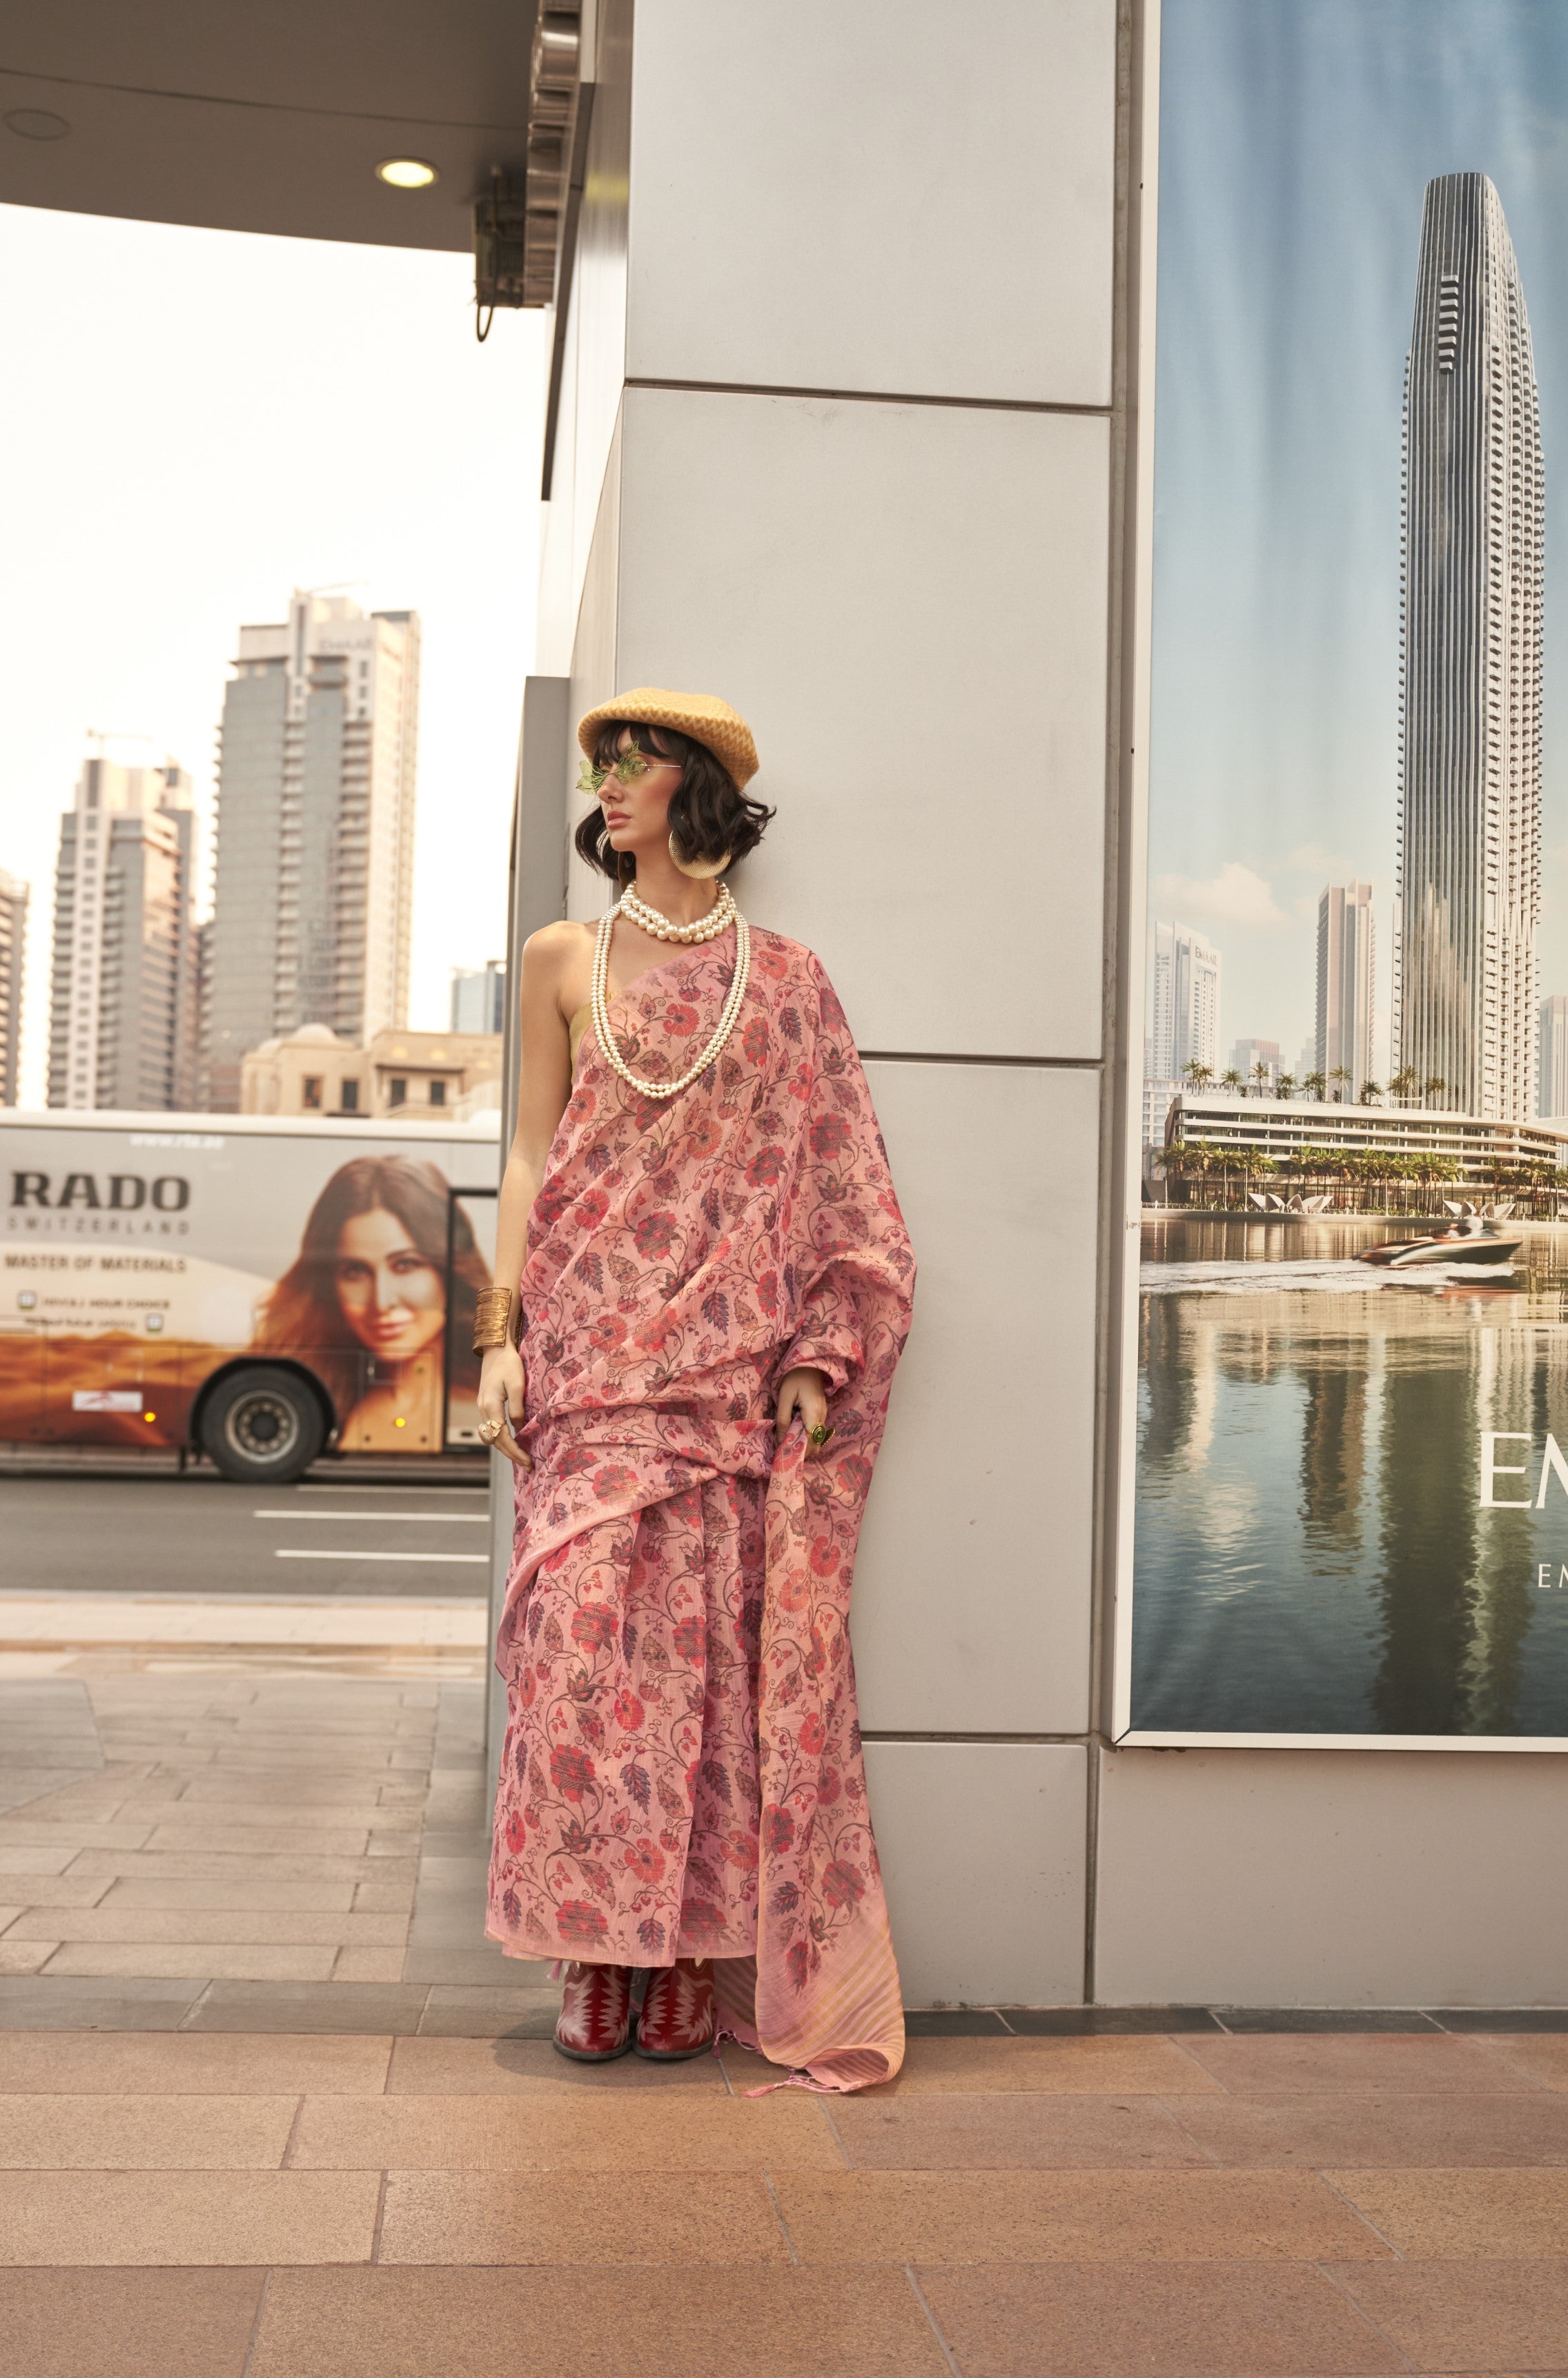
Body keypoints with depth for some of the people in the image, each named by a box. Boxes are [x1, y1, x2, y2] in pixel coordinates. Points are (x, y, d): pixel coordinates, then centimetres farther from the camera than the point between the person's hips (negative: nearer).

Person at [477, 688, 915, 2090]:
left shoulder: (786, 978, 9)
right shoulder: (565, 960, 11)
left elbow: (835, 1186, 7)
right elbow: (533, 1152, 8)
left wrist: (821, 1359, -3)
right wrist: (503, 1332, -1)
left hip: (735, 1355, 0)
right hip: (594, 1347, 0)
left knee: (715, 1633, -2)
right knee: (587, 1626, -6)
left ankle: (697, 1952, 6)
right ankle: (597, 1955, 4)